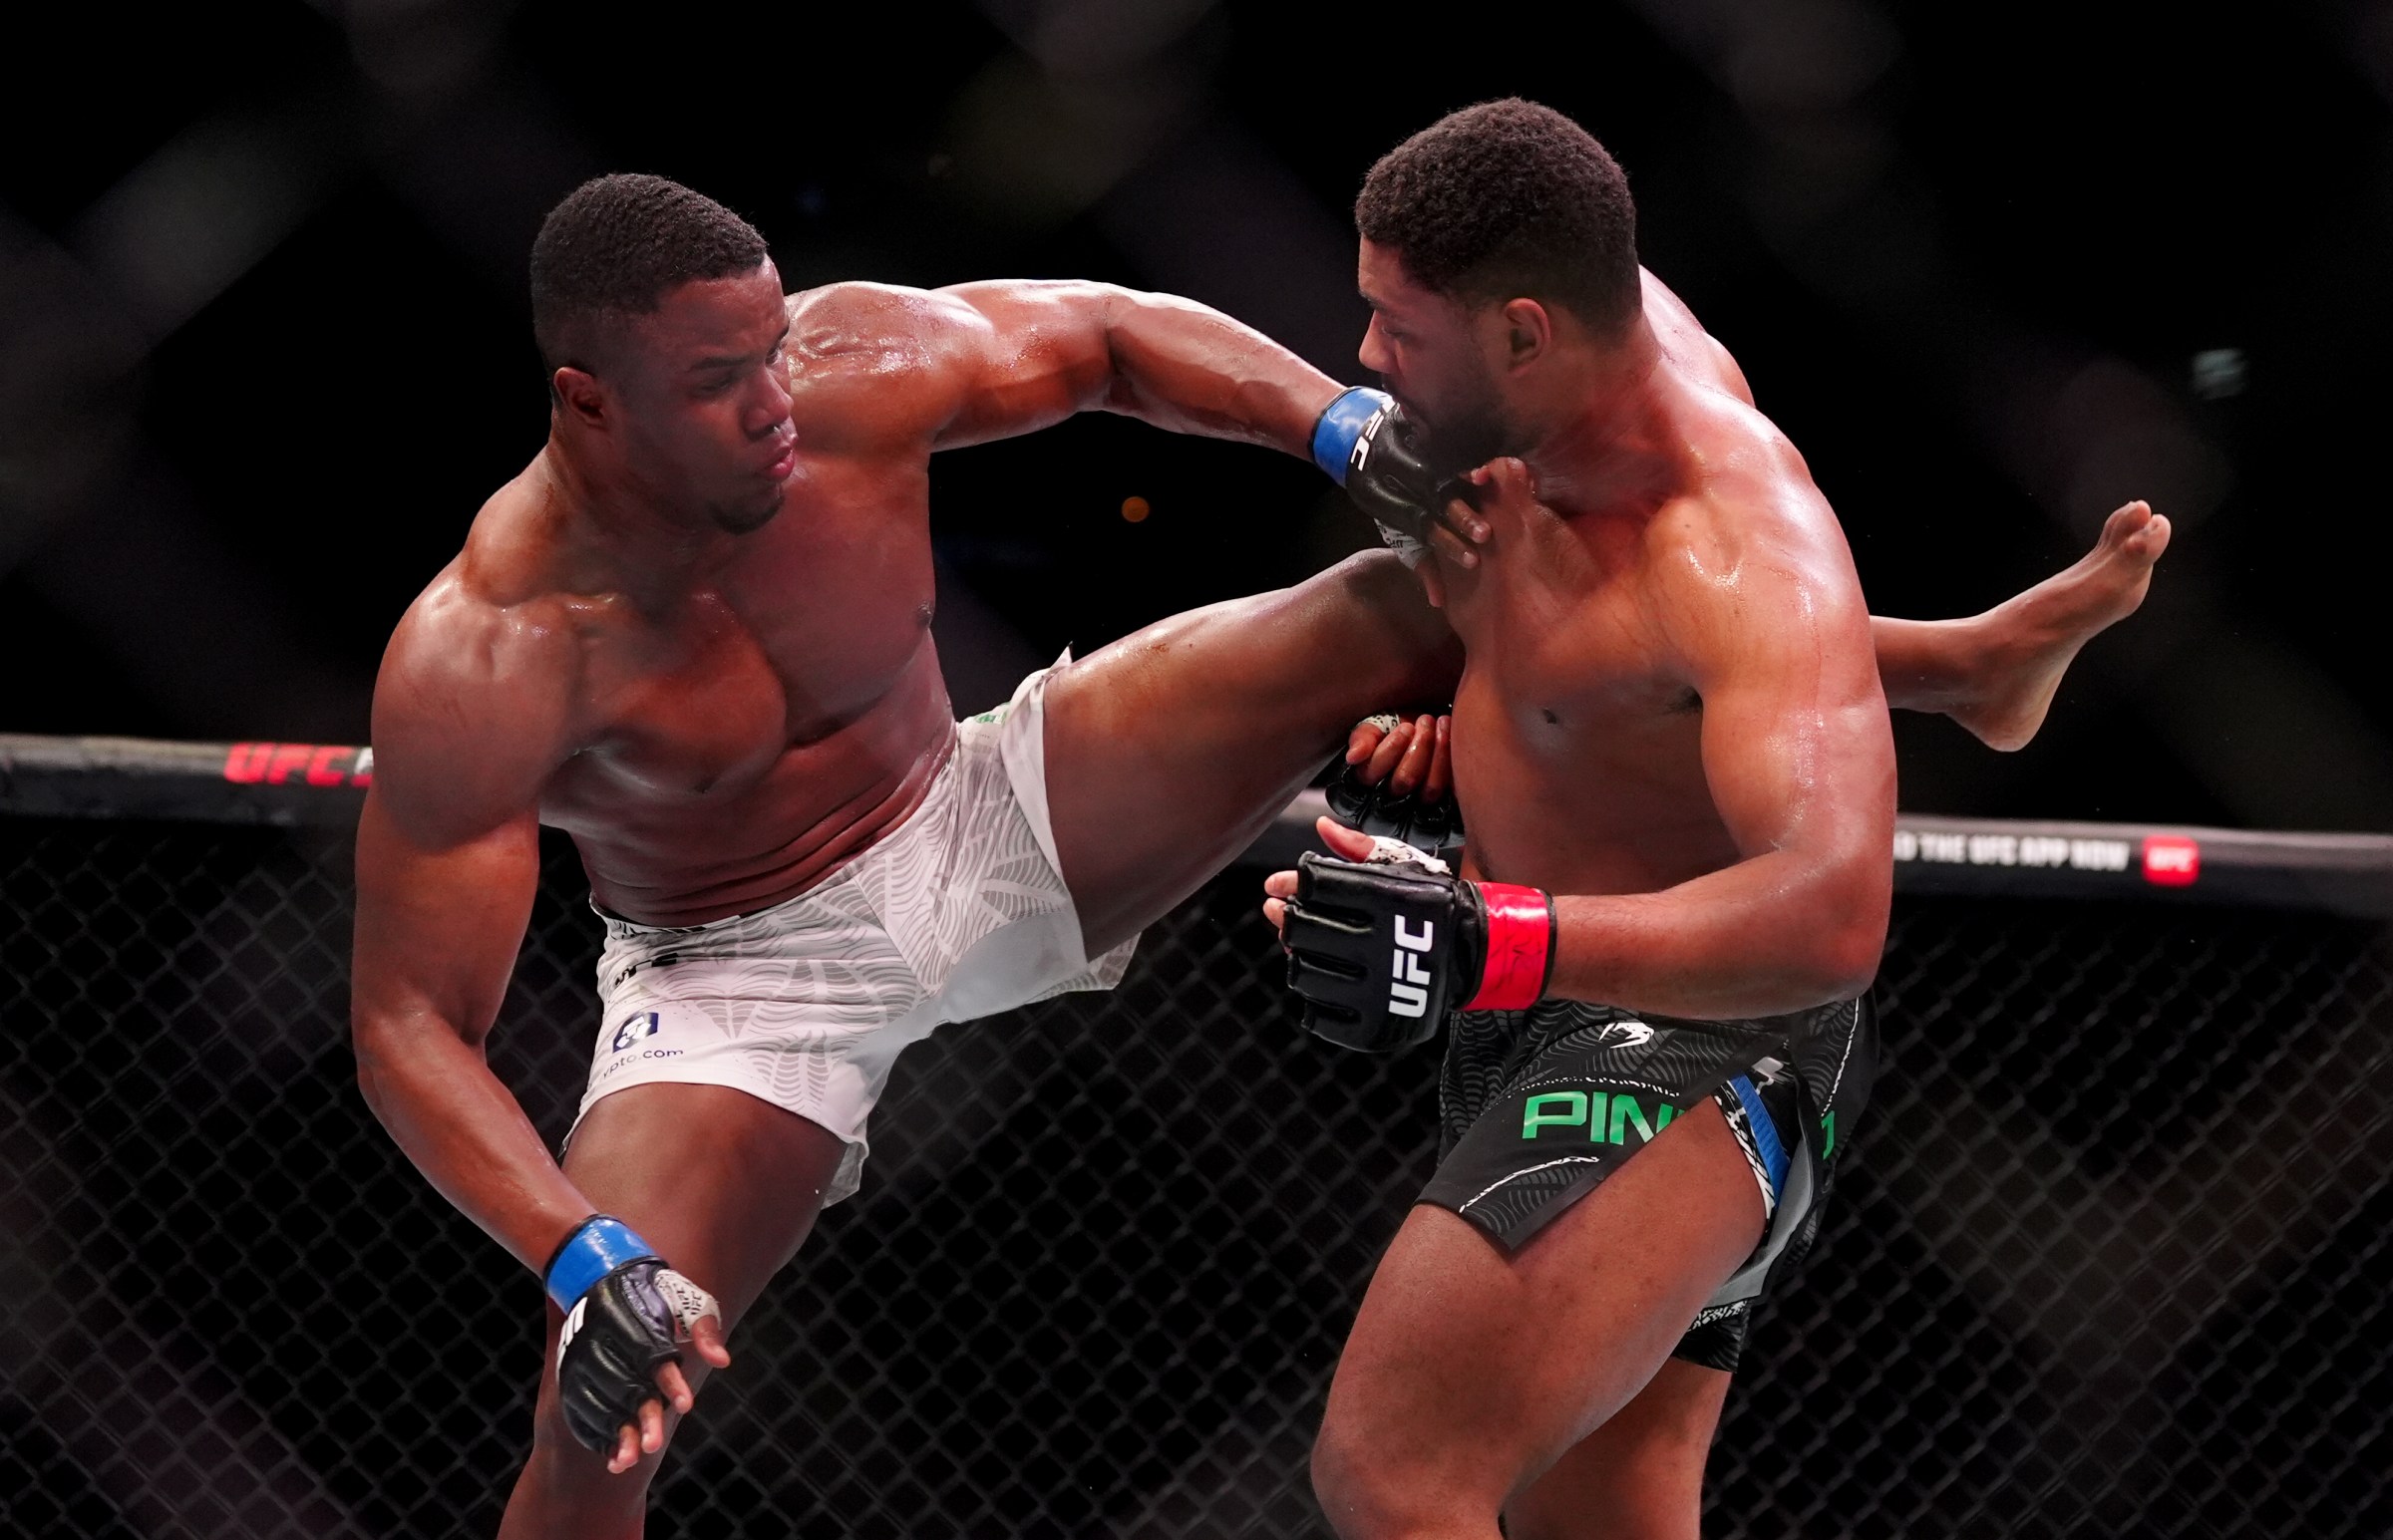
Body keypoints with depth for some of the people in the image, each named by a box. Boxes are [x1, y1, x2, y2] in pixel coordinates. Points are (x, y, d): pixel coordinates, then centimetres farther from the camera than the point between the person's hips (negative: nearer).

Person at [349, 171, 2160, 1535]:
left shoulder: (858, 367, -22)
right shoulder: (485, 661, -31)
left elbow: (1108, 335, -2)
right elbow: (413, 1025, -28)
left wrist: (1346, 434, -18)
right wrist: (578, 1261, -42)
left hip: (983, 824, 4)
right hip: (743, 978, -3)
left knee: (1402, 615, -9)